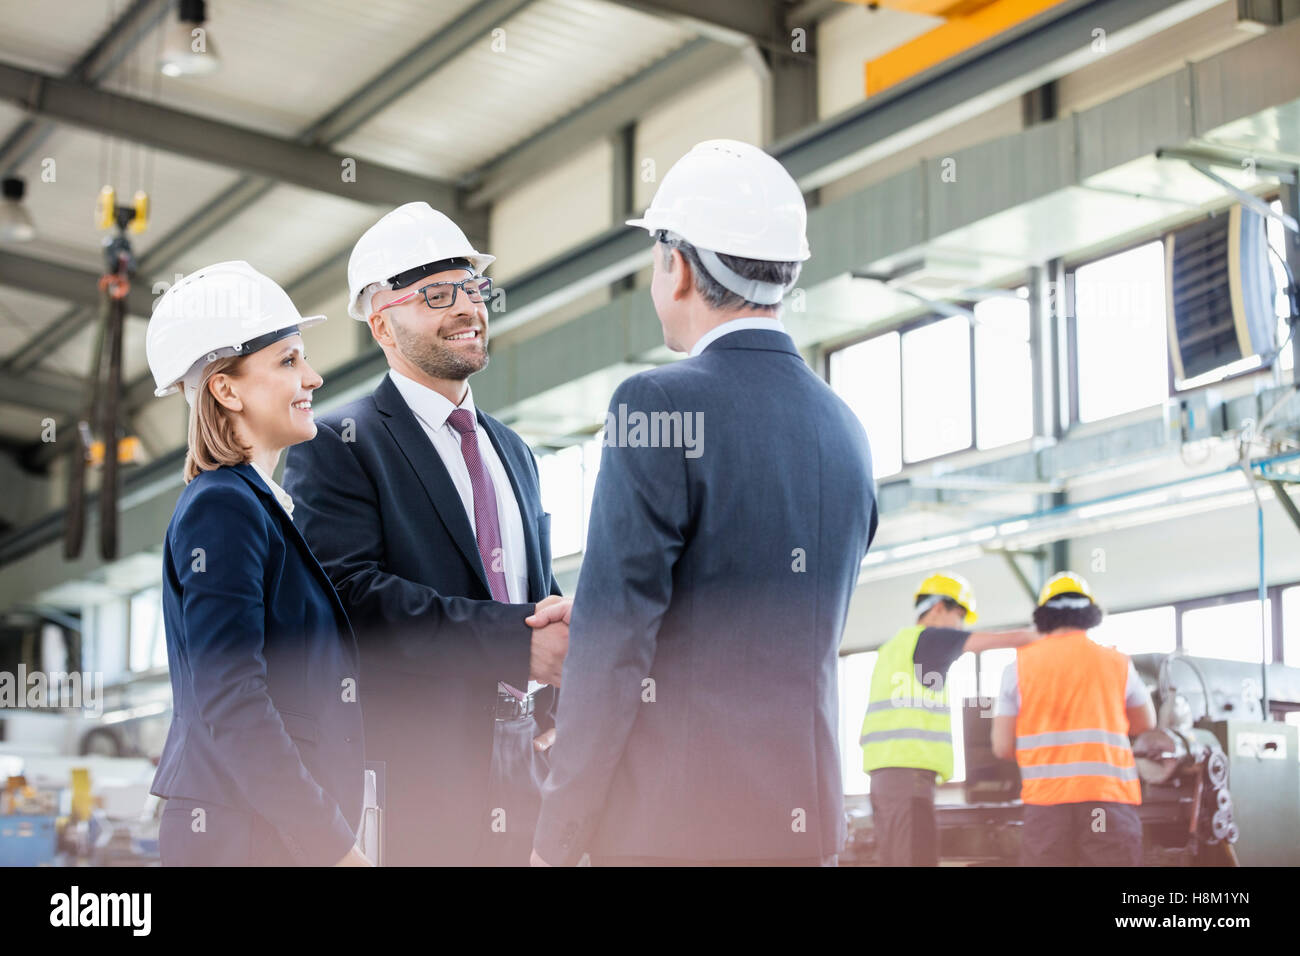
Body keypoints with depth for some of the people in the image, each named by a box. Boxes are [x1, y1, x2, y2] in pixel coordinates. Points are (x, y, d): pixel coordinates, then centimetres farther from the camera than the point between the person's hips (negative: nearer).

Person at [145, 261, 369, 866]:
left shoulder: (267, 505, 16)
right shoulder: (221, 509, -11)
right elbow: (229, 703, -19)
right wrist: (334, 845, -20)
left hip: (285, 830, 8)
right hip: (241, 836, -8)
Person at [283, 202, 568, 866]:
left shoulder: (513, 452, 20)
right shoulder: (336, 446, -4)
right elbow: (354, 595, -18)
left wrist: (560, 691, 1)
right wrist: (515, 642, -22)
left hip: (522, 772, 6)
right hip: (410, 780, -6)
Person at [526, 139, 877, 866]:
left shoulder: (662, 407, -12)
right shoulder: (846, 430, 9)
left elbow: (615, 644, -15)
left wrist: (557, 838, -8)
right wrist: (599, 611, 19)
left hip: (672, 825, -6)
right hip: (805, 817, 7)